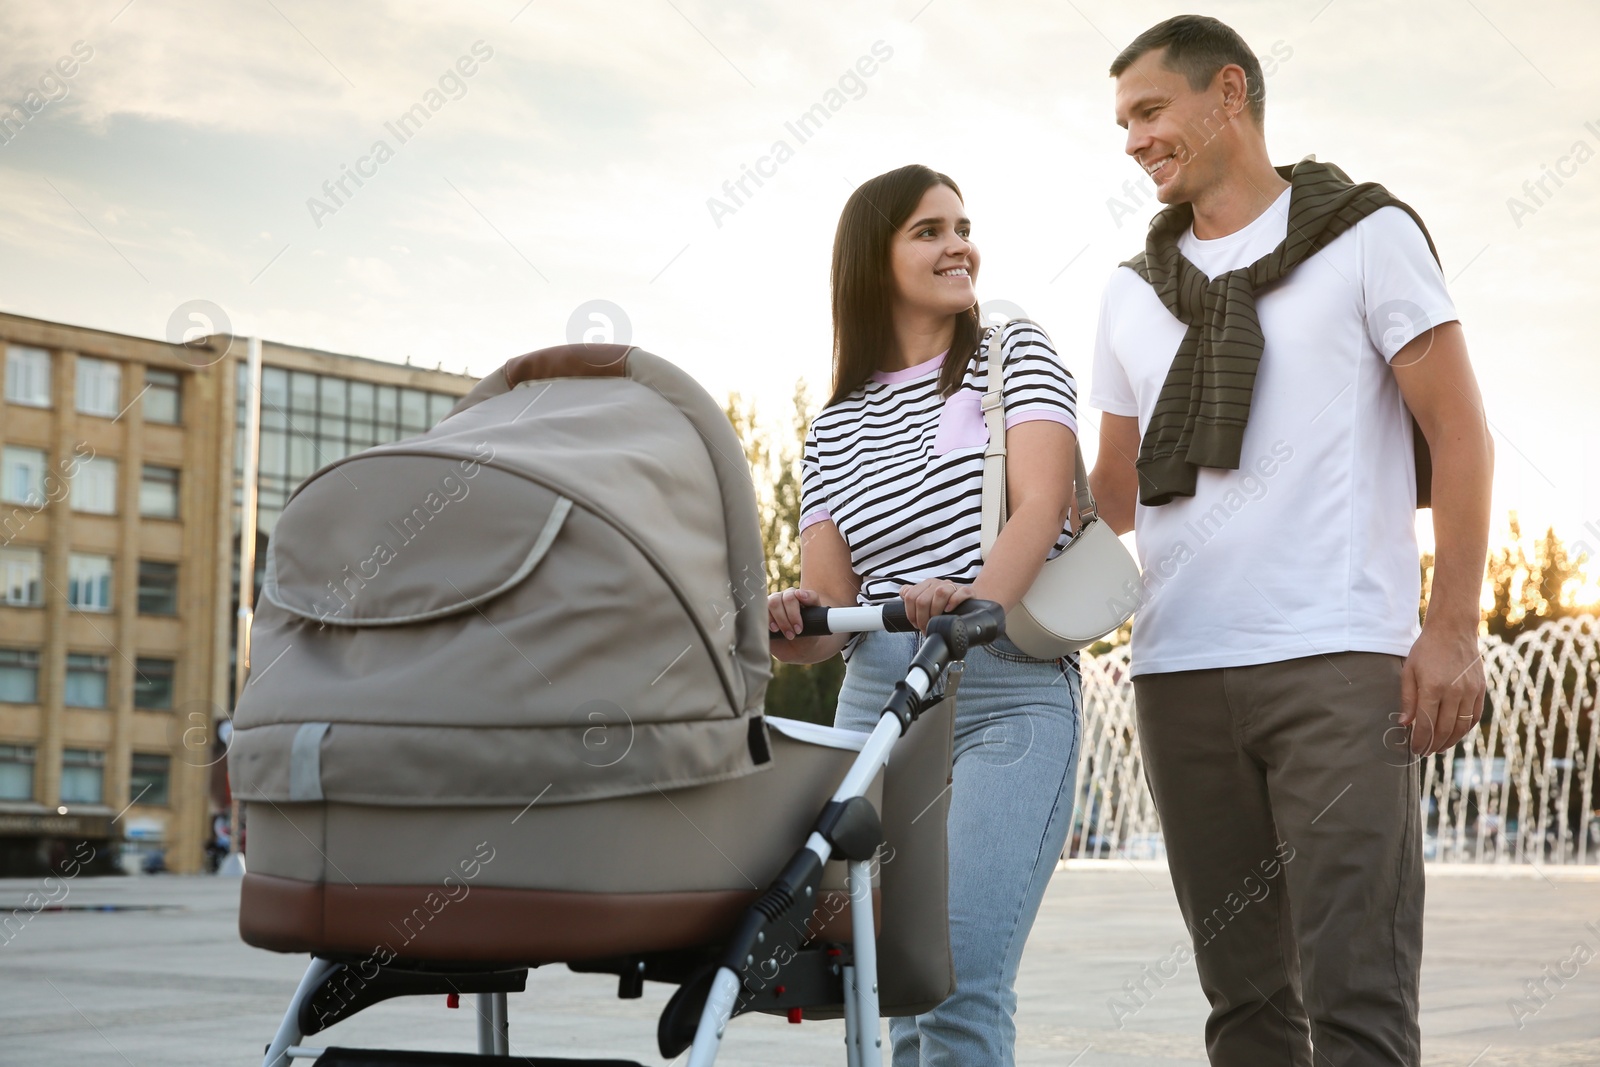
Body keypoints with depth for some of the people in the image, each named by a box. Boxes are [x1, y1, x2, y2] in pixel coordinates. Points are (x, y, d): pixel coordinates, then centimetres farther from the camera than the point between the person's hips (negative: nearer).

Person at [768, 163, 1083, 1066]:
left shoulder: (1016, 355, 7)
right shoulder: (836, 426, 15)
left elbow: (1041, 502, -9)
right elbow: (832, 602, 7)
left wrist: (976, 598, -29)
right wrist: (797, 626, -17)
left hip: (1009, 696, -4)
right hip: (876, 701, 4)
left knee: (960, 984, -18)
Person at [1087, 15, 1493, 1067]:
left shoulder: (1365, 234, 6)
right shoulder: (1136, 292, 19)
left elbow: (1461, 434, 2)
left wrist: (1452, 628, -8)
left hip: (1339, 664, -5)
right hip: (1179, 674, 5)